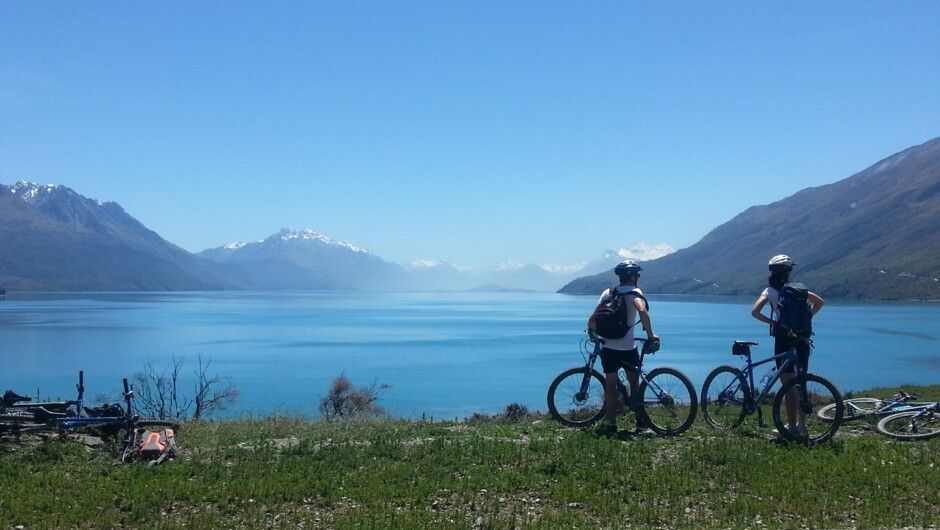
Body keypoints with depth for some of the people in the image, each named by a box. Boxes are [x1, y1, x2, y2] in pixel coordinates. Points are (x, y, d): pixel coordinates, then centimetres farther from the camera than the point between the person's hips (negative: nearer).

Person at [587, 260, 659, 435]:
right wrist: (650, 335, -17)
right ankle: (640, 420, 22)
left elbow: (593, 318, 0)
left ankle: (611, 425, 6)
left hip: (609, 347, 3)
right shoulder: (634, 292, -7)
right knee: (634, 383, 16)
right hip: (628, 348, -3)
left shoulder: (607, 293, 5)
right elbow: (642, 311, -27)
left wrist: (591, 328, 22)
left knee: (610, 385, 7)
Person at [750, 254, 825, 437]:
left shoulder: (770, 291, -5)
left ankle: (792, 426, 2)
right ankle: (802, 424, 19)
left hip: (784, 340, -4)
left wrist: (771, 322, -6)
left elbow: (755, 311, -18)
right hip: (802, 341, 4)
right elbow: (820, 302, 12)